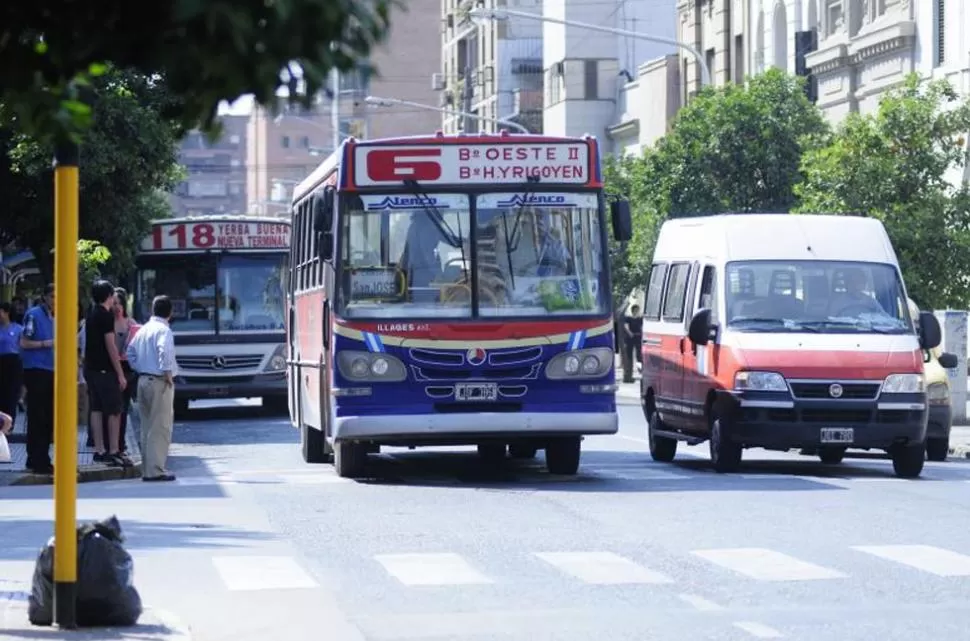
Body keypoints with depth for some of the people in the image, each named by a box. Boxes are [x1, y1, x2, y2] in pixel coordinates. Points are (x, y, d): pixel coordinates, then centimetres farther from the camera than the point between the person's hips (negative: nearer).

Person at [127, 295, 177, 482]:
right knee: (160, 428, -6)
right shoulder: (164, 330, -12)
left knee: (147, 427, 13)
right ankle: (155, 470, -10)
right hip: (159, 382, -8)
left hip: (143, 380, 8)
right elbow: (165, 351, -28)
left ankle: (147, 469, 15)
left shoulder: (143, 329, 12)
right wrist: (168, 373, -18)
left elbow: (131, 351, 18)